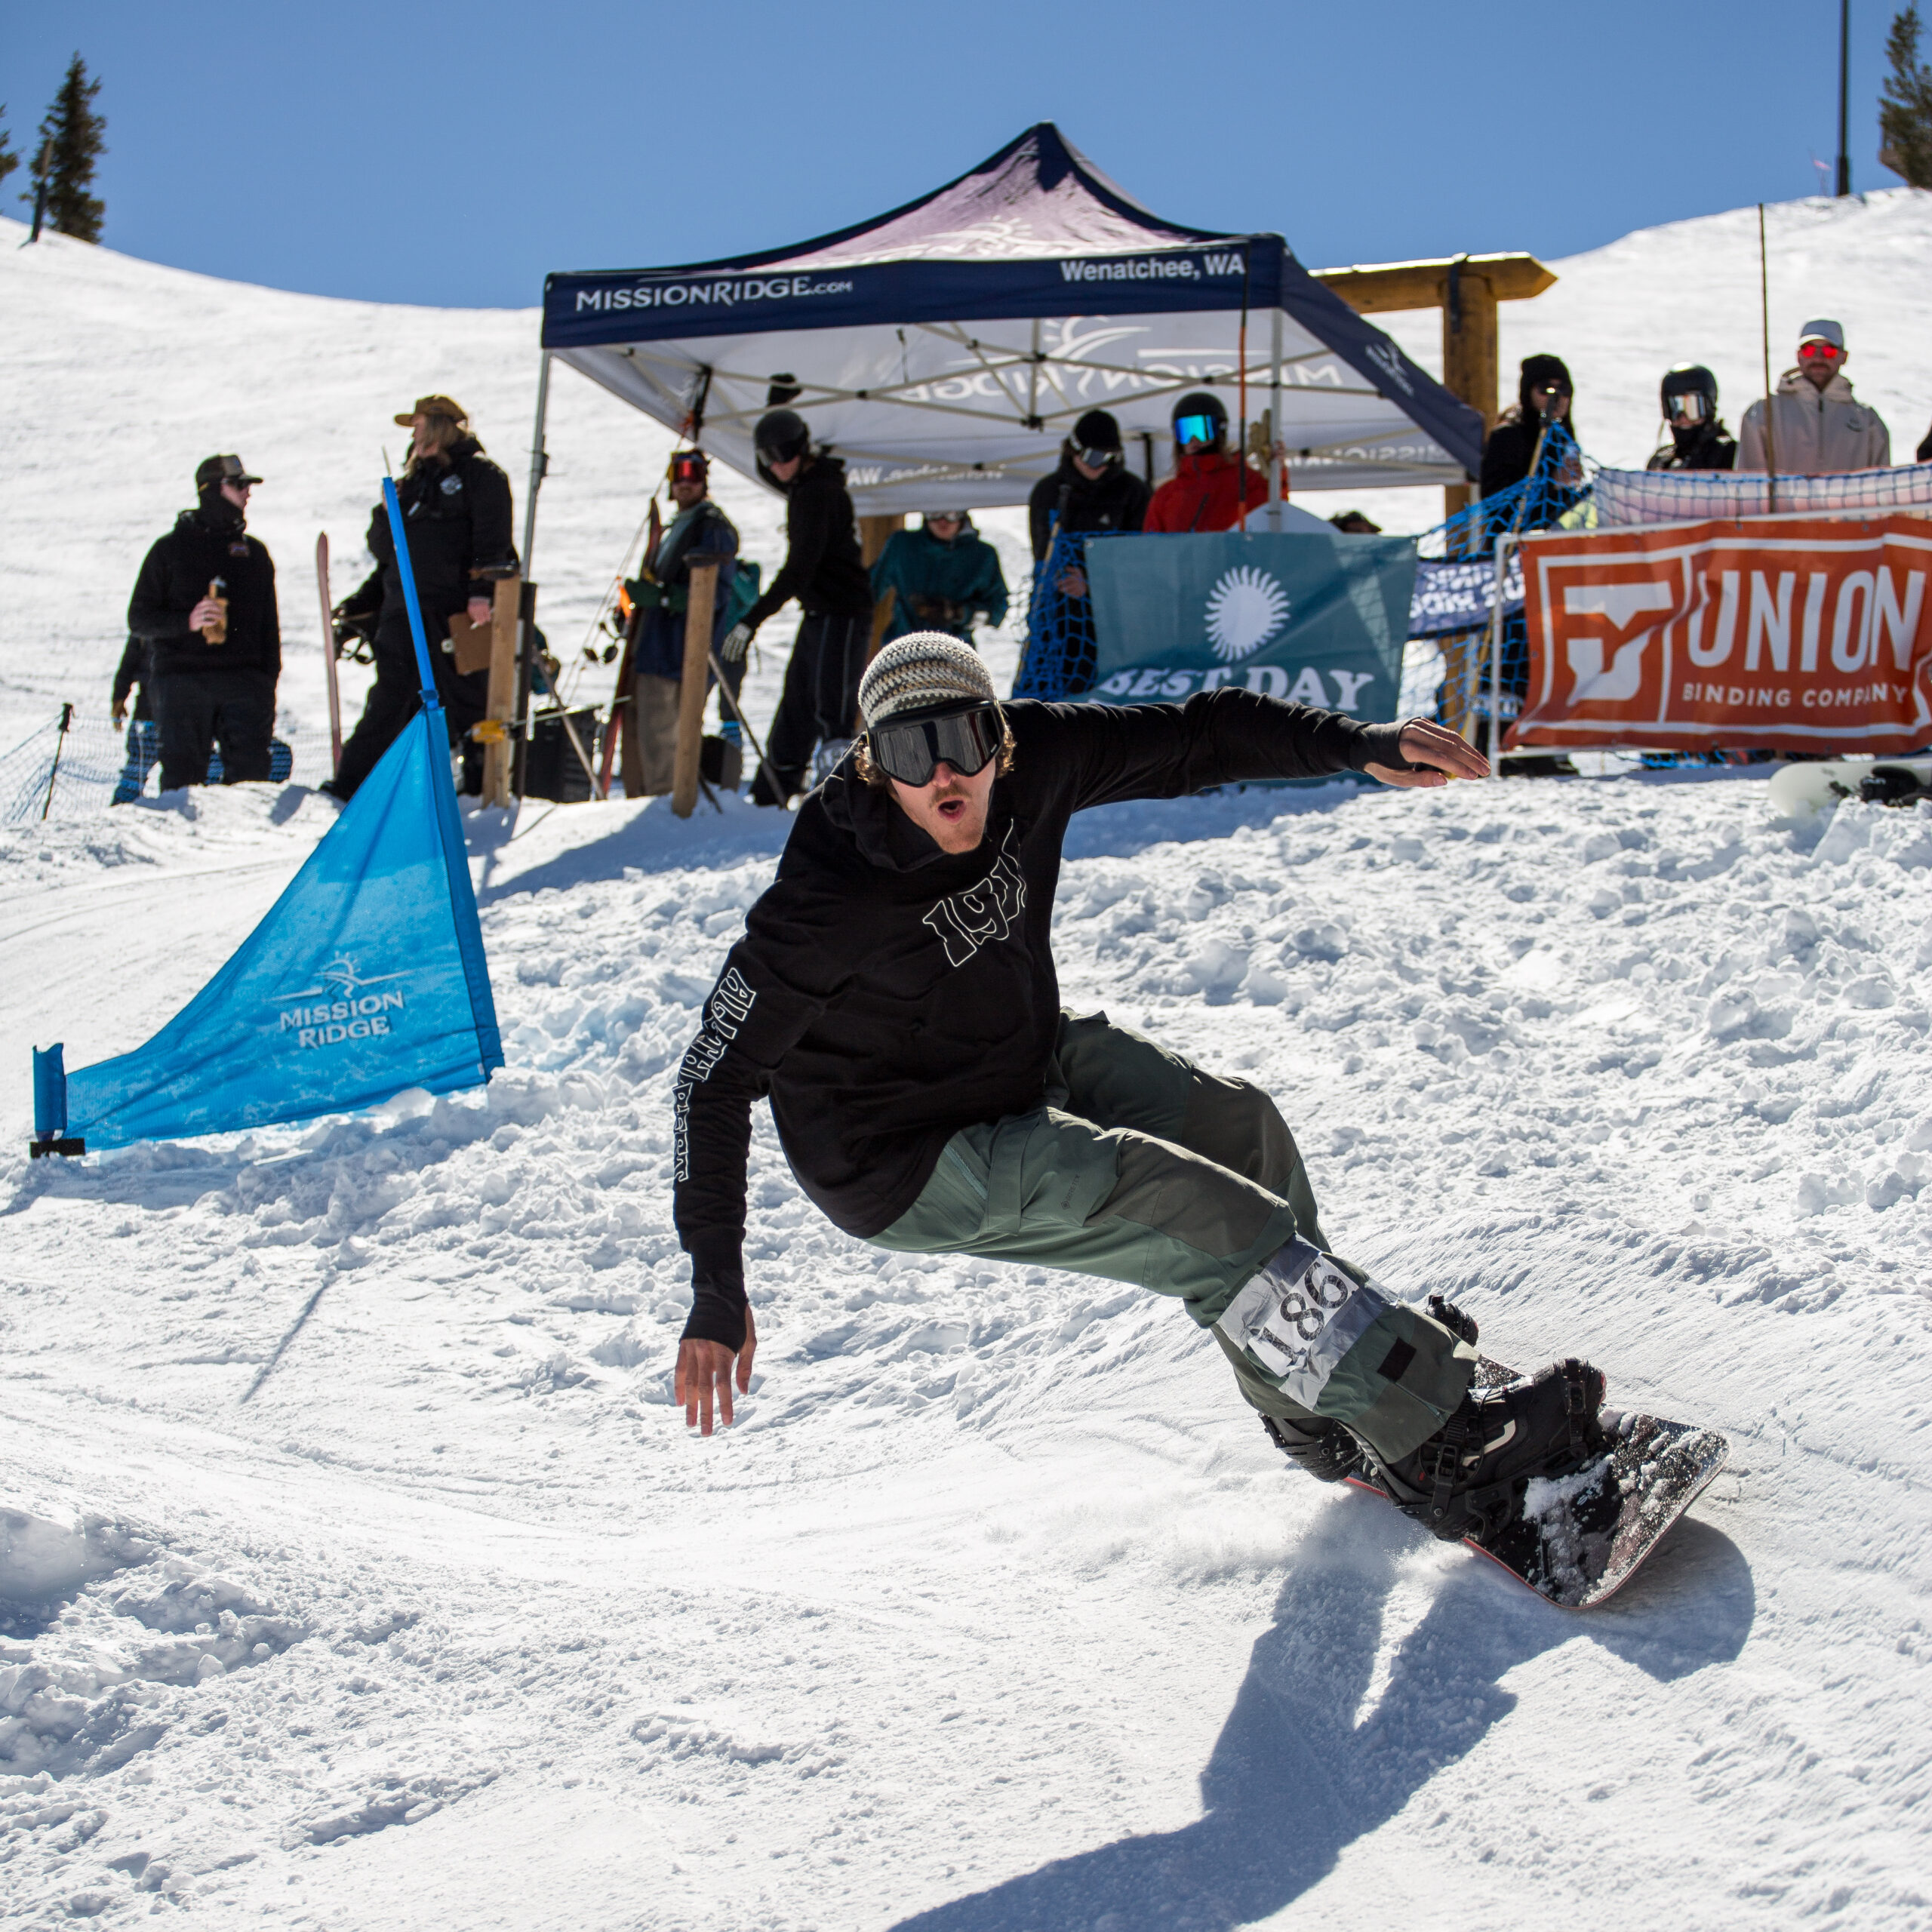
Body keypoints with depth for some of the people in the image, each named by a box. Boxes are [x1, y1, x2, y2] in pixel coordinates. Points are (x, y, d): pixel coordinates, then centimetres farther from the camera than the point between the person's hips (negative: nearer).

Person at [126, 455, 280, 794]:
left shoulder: (255, 552, 19)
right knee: (182, 774, -8)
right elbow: (139, 619, 6)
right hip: (182, 681, -2)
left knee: (251, 774, -10)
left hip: (242, 681, 2)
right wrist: (186, 622, -12)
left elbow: (269, 626, 20)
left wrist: (268, 682, 10)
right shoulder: (170, 550, 9)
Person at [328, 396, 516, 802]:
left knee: (468, 700, -3)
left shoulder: (479, 474, 4)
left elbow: (492, 537, -10)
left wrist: (483, 589, -22)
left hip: (453, 613, -6)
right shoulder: (413, 483, 26)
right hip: (403, 613, 6)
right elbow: (388, 559, 27)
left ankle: (484, 784, 6)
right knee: (388, 704, 3)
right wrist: (358, 607, 18)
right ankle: (350, 786, 2)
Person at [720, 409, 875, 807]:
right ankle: (769, 797, 24)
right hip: (819, 615, 10)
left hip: (842, 617, -10)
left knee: (832, 716, -14)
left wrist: (753, 620, -27)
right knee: (796, 711, 15)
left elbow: (800, 569, -25)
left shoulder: (819, 492, -19)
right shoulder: (804, 487, 10)